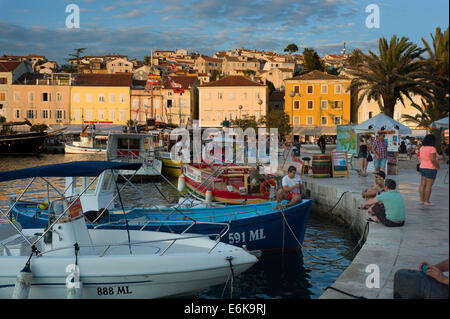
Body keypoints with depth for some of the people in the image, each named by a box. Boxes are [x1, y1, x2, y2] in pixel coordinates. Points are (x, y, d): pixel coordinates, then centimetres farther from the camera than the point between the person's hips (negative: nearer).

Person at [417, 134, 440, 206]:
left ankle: (422, 200, 13)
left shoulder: (422, 148, 5)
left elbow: (420, 158, 12)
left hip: (423, 168, 8)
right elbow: (433, 160, -23)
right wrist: (438, 166, -9)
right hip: (431, 169, -8)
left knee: (423, 185, 9)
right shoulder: (432, 149, -18)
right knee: (429, 185, -2)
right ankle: (427, 201, 1)